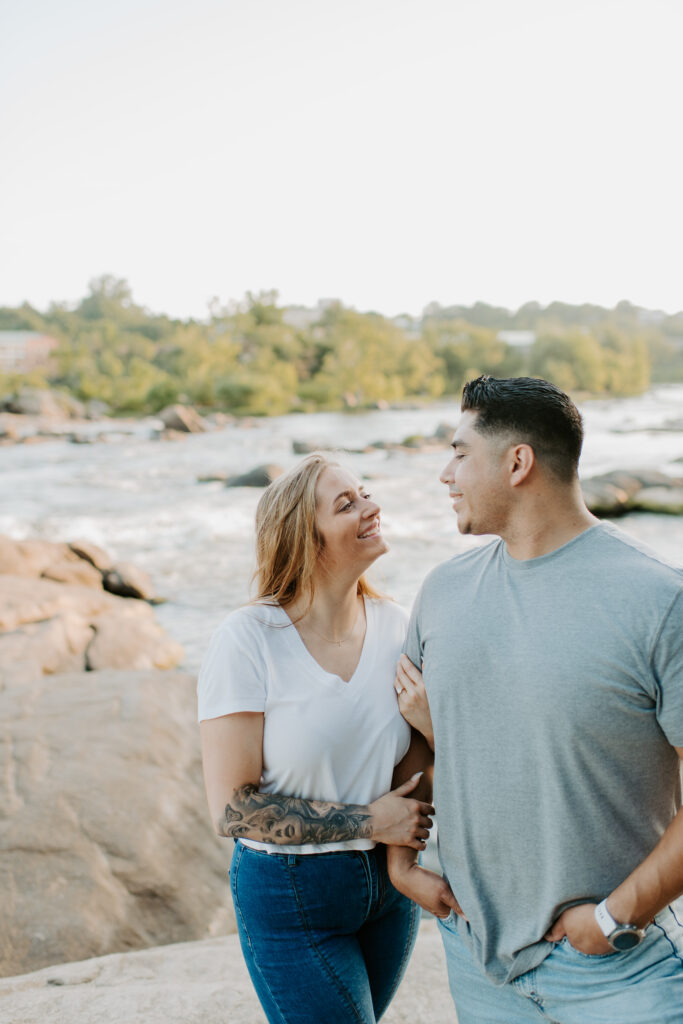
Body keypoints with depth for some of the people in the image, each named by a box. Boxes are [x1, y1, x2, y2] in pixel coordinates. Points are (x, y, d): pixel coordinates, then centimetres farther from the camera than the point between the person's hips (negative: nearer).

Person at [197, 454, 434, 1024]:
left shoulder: (396, 627, -6)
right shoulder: (249, 640, -19)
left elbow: (417, 764, 4)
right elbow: (232, 807, -19)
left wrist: (405, 860, -13)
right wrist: (368, 822, -19)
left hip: (389, 878, 5)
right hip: (289, 891, -5)